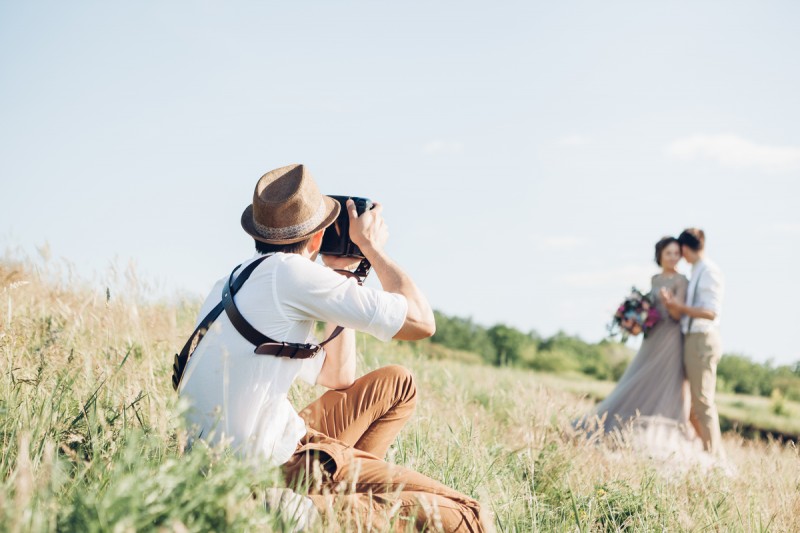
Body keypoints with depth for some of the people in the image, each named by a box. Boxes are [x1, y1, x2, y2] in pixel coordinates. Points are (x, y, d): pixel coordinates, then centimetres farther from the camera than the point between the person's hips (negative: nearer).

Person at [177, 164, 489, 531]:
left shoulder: (233, 283, 17)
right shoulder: (291, 272, -12)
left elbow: (337, 378, 25)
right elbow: (421, 321, -8)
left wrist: (339, 275, 24)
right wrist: (371, 247, 6)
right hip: (270, 465, -10)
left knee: (397, 384, 22)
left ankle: (346, 483, 6)